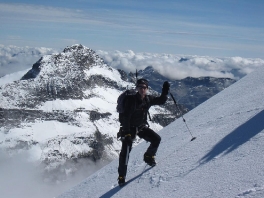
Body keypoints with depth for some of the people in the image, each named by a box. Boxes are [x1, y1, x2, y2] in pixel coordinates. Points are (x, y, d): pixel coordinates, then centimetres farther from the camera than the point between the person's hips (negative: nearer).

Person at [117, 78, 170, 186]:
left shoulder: (148, 99, -5)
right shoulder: (131, 100, -22)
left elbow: (161, 101, 10)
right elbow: (125, 117, -25)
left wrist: (165, 92, -9)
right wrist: (127, 133, -29)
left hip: (142, 127, 6)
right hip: (130, 128, -6)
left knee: (156, 139, -3)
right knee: (126, 150, -14)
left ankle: (148, 157, 24)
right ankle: (121, 176, -7)